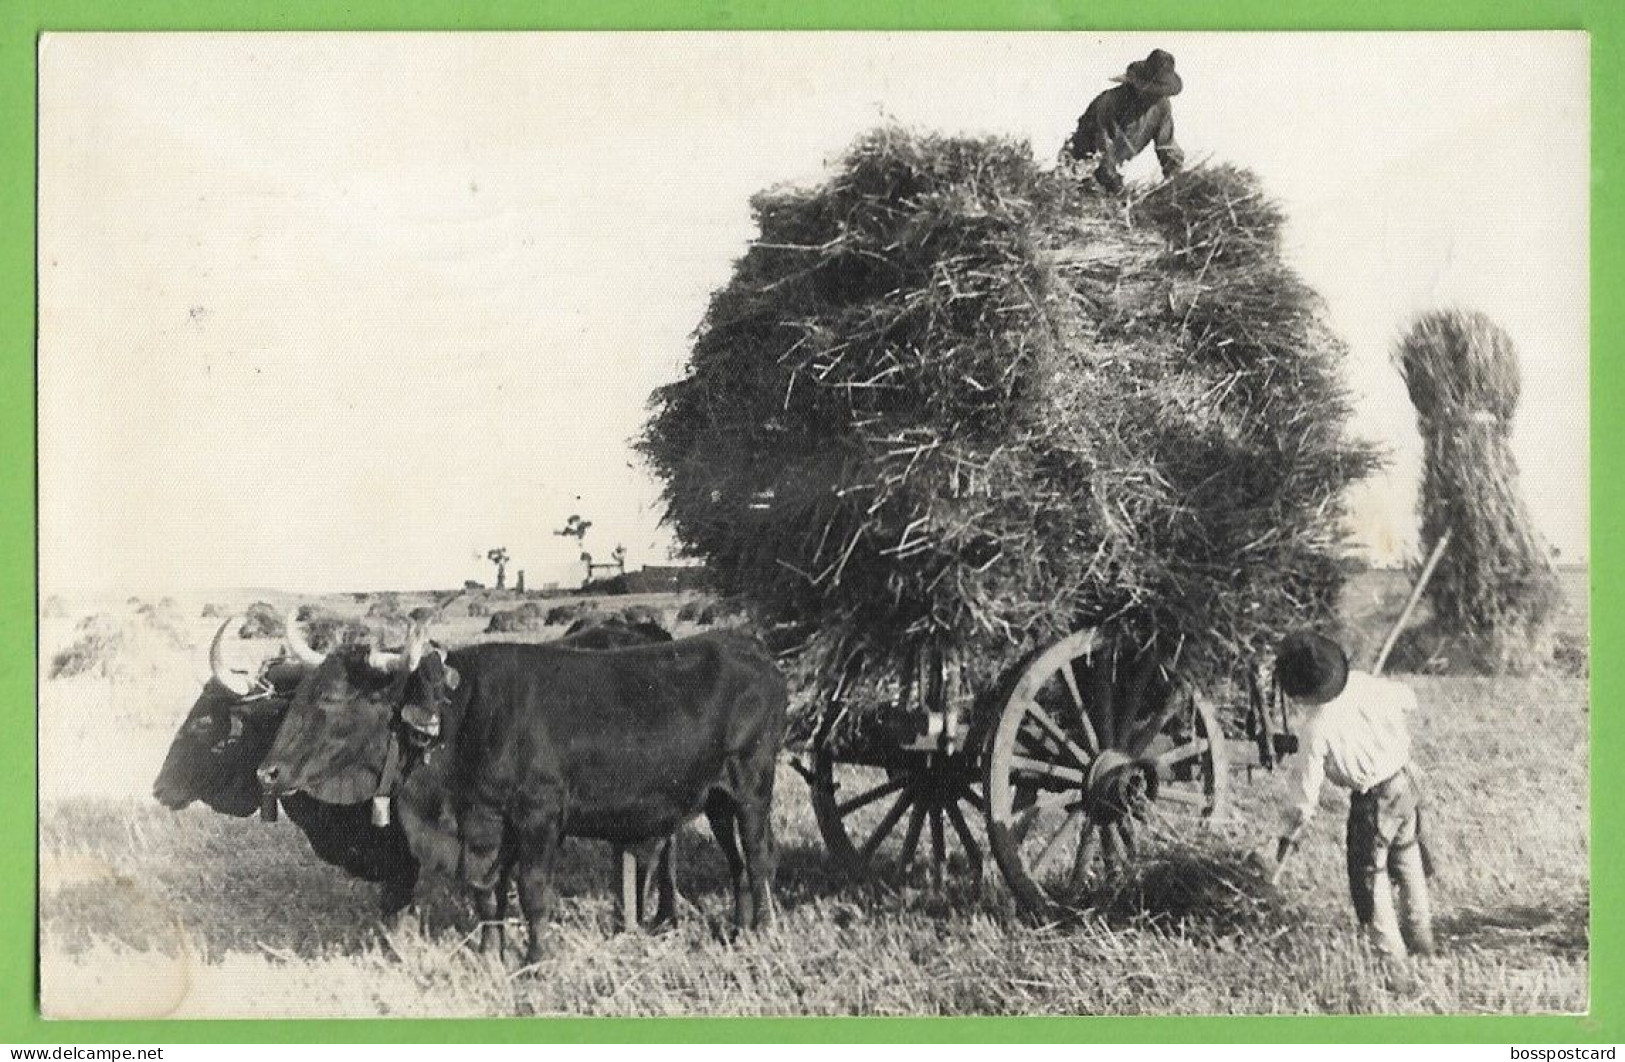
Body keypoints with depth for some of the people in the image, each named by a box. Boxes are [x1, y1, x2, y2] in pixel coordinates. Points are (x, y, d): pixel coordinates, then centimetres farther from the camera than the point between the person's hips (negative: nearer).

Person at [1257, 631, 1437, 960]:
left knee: (1370, 876, 11)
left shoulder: (1319, 729, -21)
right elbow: (1407, 699, 10)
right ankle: (1420, 936, 40)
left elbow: (1306, 789, -15)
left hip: (1373, 801, -6)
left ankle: (1391, 954, 17)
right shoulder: (1365, 684, -10)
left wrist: (1288, 836, -6)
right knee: (1408, 857, 25)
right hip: (1405, 781, 7)